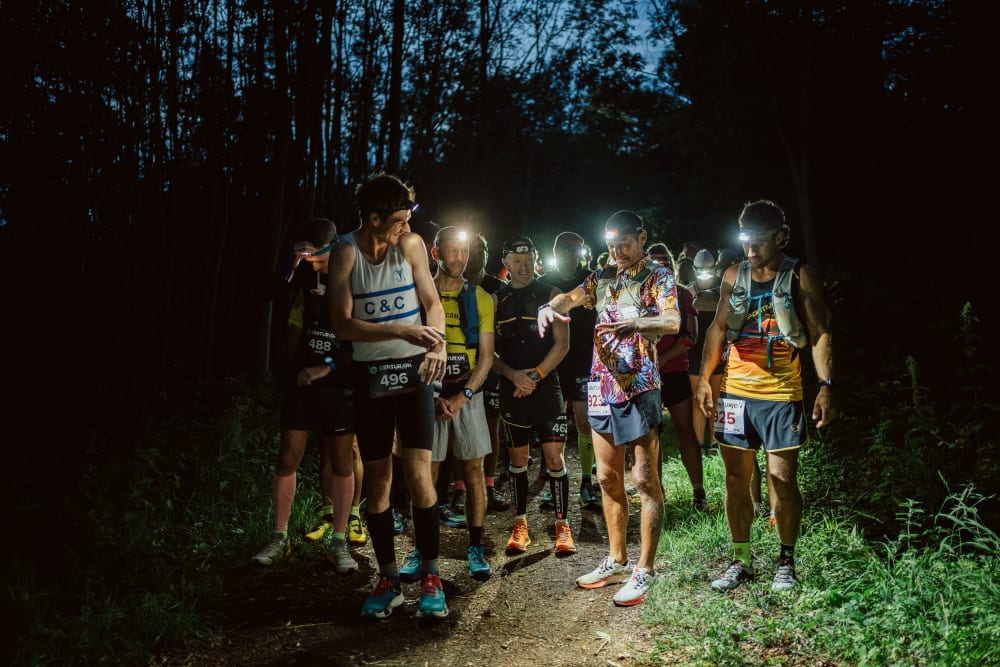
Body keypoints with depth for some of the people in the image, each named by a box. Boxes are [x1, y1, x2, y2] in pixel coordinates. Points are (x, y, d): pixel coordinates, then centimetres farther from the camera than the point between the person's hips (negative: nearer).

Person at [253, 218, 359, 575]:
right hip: (302, 375, 3)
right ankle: (279, 538, 16)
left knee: (341, 462, 3)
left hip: (340, 380, -3)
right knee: (287, 458, 3)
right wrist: (292, 264, -20)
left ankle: (339, 542, 14)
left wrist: (328, 367, -15)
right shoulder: (308, 272, 2)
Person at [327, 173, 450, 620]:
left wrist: (438, 346, -18)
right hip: (370, 376, 0)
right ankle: (388, 580, 21)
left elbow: (432, 302, 2)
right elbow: (343, 324, -14)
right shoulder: (346, 252, -8)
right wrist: (402, 332, -26)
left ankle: (431, 579, 7)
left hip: (413, 371, 0)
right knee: (377, 482, 7)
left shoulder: (410, 244, -3)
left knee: (418, 475, -8)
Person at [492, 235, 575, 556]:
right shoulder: (496, 299, 7)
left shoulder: (551, 295, 2)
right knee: (517, 459, 9)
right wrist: (514, 375, -13)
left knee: (554, 457, -3)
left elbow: (562, 344, -4)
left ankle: (562, 526, 7)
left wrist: (535, 376, -14)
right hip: (511, 389, 2)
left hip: (546, 387, -2)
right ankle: (520, 525, 19)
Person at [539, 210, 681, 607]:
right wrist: (550, 306, -27)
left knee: (644, 480, -2)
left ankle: (644, 571, 8)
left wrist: (633, 324, -39)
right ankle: (616, 561, 26)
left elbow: (672, 321, -19)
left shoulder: (659, 277, -1)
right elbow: (569, 298, -2)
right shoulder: (601, 279, 14)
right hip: (602, 387, 6)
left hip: (640, 387, -5)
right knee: (608, 478, 12)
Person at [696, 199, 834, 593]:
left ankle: (786, 560, 20)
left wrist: (826, 386, -14)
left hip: (781, 394, -3)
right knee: (736, 477, 7)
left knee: (782, 479, 0)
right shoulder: (734, 276, 9)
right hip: (735, 391, 4)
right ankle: (741, 560, 20)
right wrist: (704, 379, 6)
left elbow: (820, 335, -4)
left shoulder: (800, 277, -1)